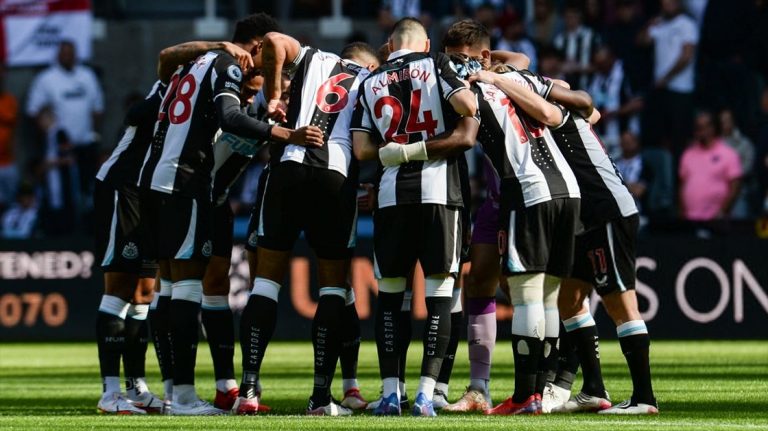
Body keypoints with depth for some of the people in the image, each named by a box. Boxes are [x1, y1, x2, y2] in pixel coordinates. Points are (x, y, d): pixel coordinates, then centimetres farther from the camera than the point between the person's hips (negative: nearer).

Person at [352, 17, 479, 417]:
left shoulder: (370, 84, 13)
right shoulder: (435, 65, 5)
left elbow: (362, 149, 4)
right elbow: (469, 107, -11)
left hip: (392, 193, 2)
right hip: (438, 188, -2)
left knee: (389, 293, 12)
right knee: (439, 292, 1)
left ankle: (390, 391, 7)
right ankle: (426, 393, -7)